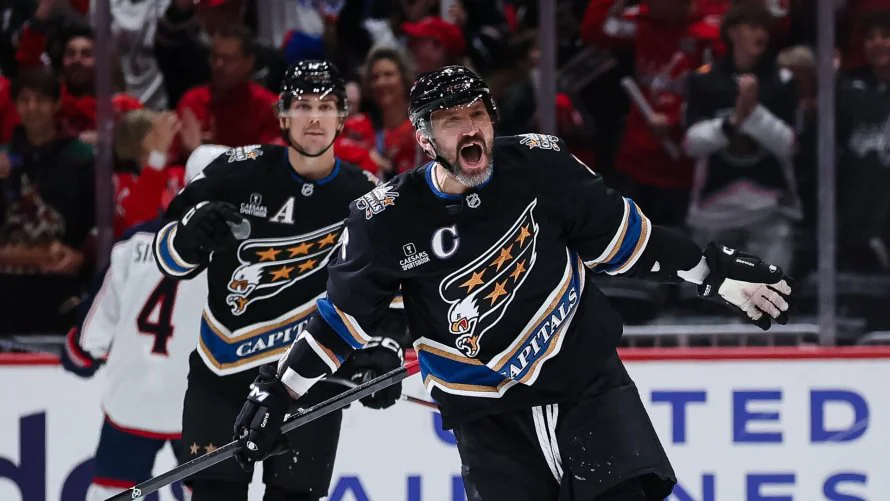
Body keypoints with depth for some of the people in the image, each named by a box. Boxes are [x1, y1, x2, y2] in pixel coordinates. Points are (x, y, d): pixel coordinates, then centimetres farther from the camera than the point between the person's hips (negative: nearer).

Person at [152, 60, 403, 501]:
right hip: (223, 368, -1)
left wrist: (383, 350, -10)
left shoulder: (364, 199, -2)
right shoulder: (239, 173, -7)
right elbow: (169, 254, -2)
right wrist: (194, 235, -25)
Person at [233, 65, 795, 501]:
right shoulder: (387, 219, -10)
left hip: (585, 375, 0)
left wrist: (717, 271, 4)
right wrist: (279, 391, 3)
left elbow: (622, 234, 4)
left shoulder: (537, 165, -9)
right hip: (488, 414, 0)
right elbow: (344, 316, 4)